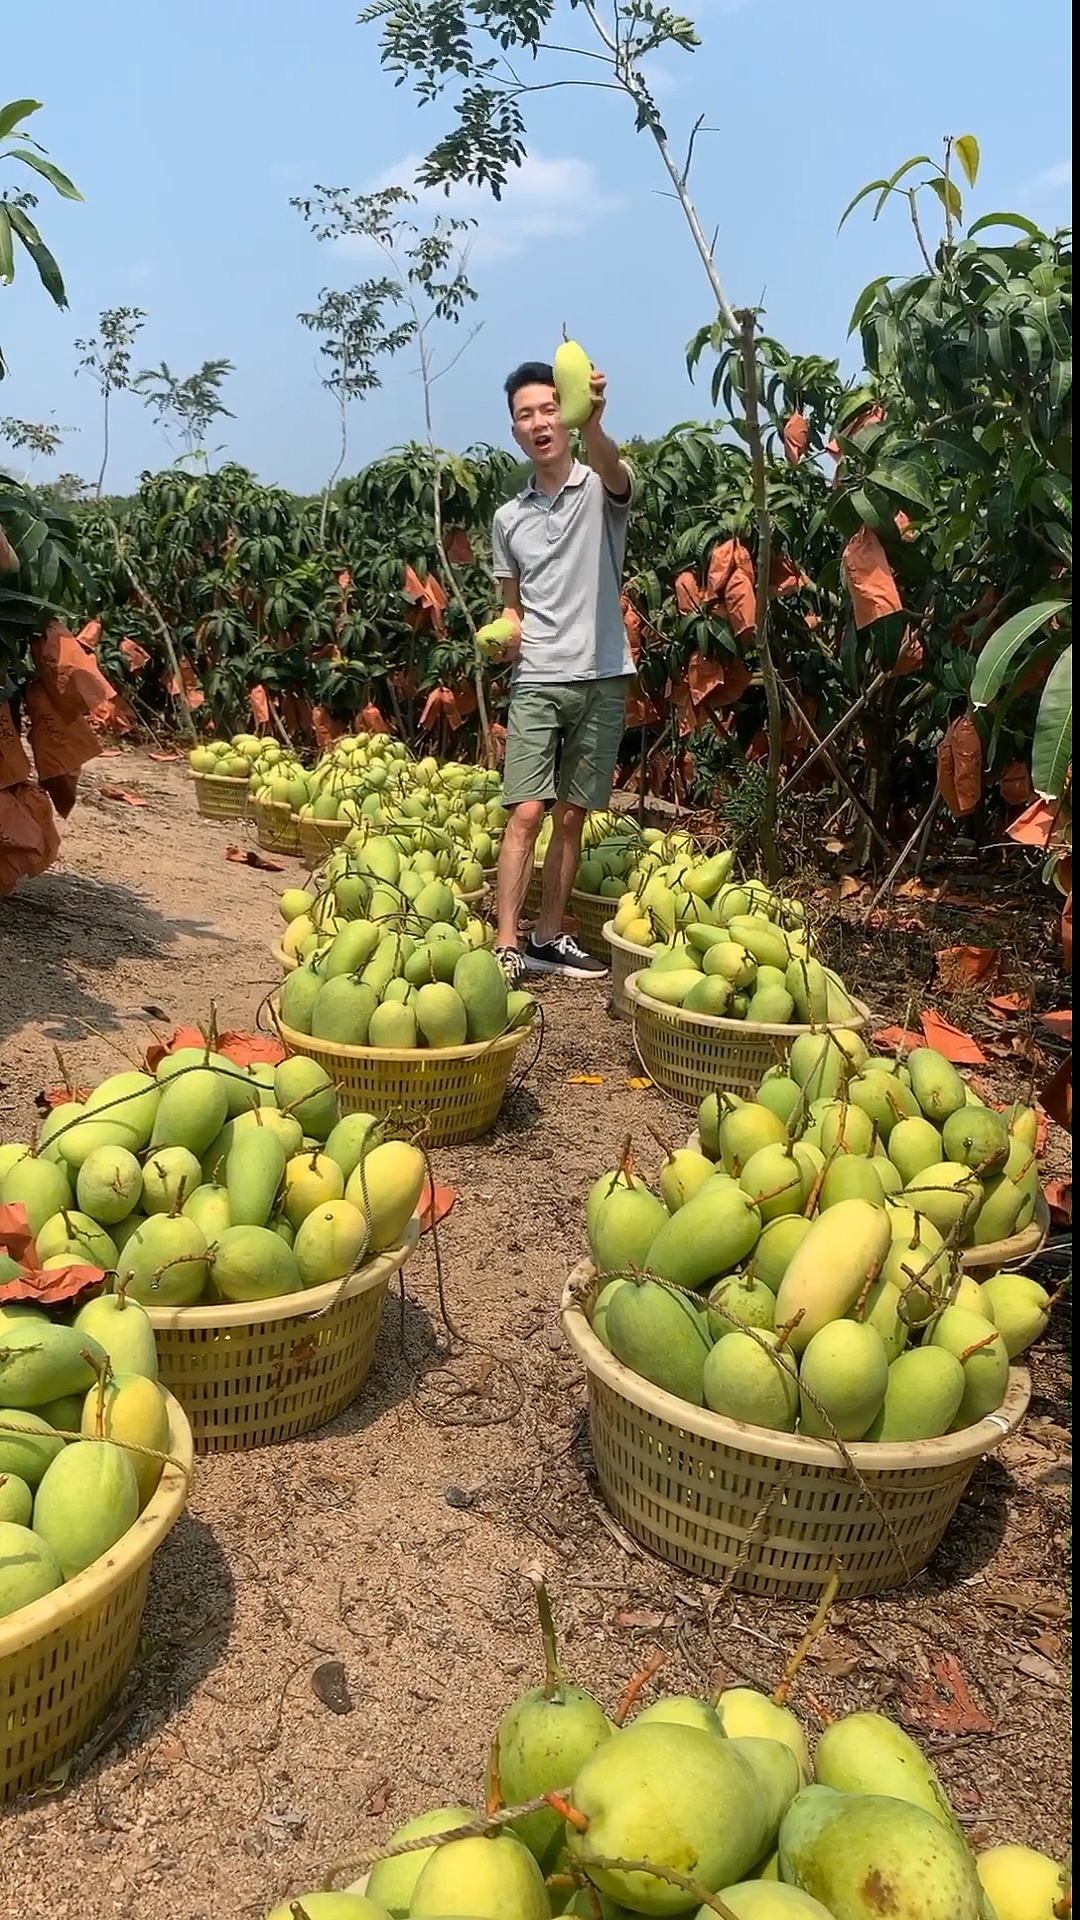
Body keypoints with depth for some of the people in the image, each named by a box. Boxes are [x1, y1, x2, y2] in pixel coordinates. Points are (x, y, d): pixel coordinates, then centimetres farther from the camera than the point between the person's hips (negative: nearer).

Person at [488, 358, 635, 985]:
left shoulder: (602, 490, 0)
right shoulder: (509, 518, 12)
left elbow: (612, 467, -26)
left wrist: (592, 421, -49)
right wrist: (504, 634, -5)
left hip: (602, 678, -1)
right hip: (536, 682, 2)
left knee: (571, 816, 6)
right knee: (527, 814, -9)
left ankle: (549, 937, 17)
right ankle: (507, 945, -7)